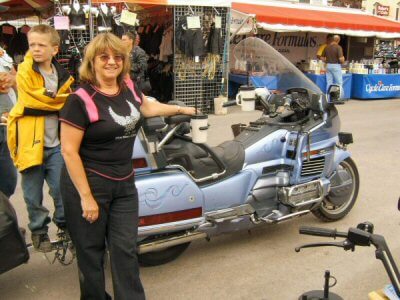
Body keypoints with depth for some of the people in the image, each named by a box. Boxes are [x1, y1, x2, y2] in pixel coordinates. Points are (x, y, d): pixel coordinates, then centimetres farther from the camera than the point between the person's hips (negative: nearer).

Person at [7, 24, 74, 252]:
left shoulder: (64, 76, 8)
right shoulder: (25, 72, -4)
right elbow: (30, 99, -18)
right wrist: (62, 100, -11)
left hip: (56, 144, 2)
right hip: (30, 142, -2)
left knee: (62, 190, 4)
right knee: (33, 195, 8)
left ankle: (65, 224, 27)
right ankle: (39, 230, 27)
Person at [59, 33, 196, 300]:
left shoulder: (129, 86, 3)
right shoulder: (81, 99, -16)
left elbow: (147, 107, 26)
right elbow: (69, 150, -17)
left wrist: (181, 109, 35)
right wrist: (86, 196, -18)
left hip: (124, 183, 5)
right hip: (88, 183, -5)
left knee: (126, 249, 9)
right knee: (91, 250, 10)